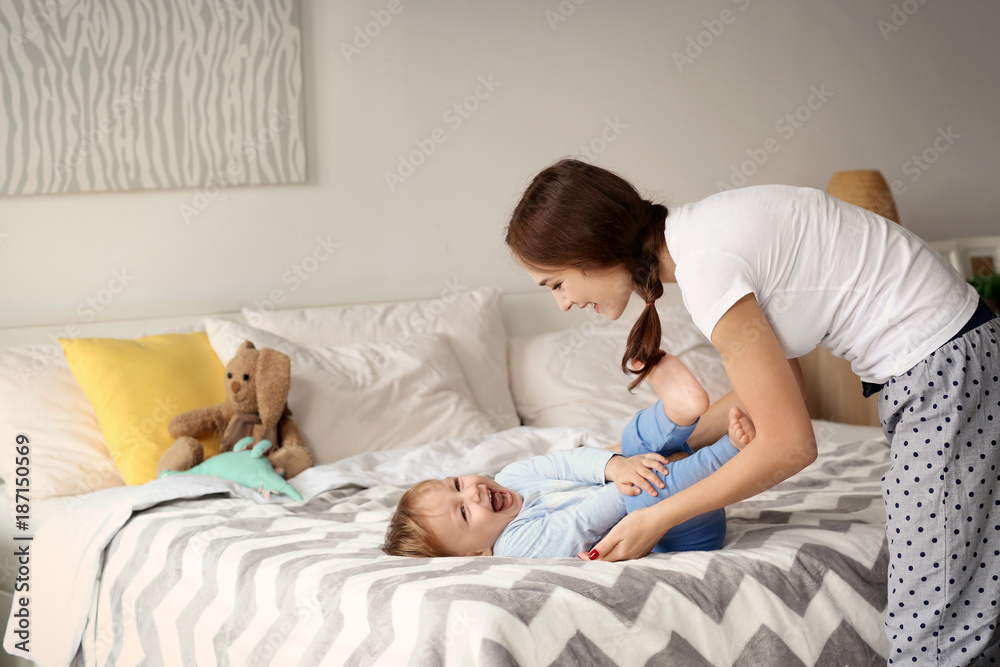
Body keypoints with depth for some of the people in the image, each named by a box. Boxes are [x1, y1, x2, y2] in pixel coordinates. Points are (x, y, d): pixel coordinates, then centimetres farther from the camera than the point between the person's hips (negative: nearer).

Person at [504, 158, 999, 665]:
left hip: (947, 368, -9)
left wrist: (656, 520, -9)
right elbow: (772, 386, 17)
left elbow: (790, 446, -18)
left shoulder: (706, 265, -22)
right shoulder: (696, 234, 6)